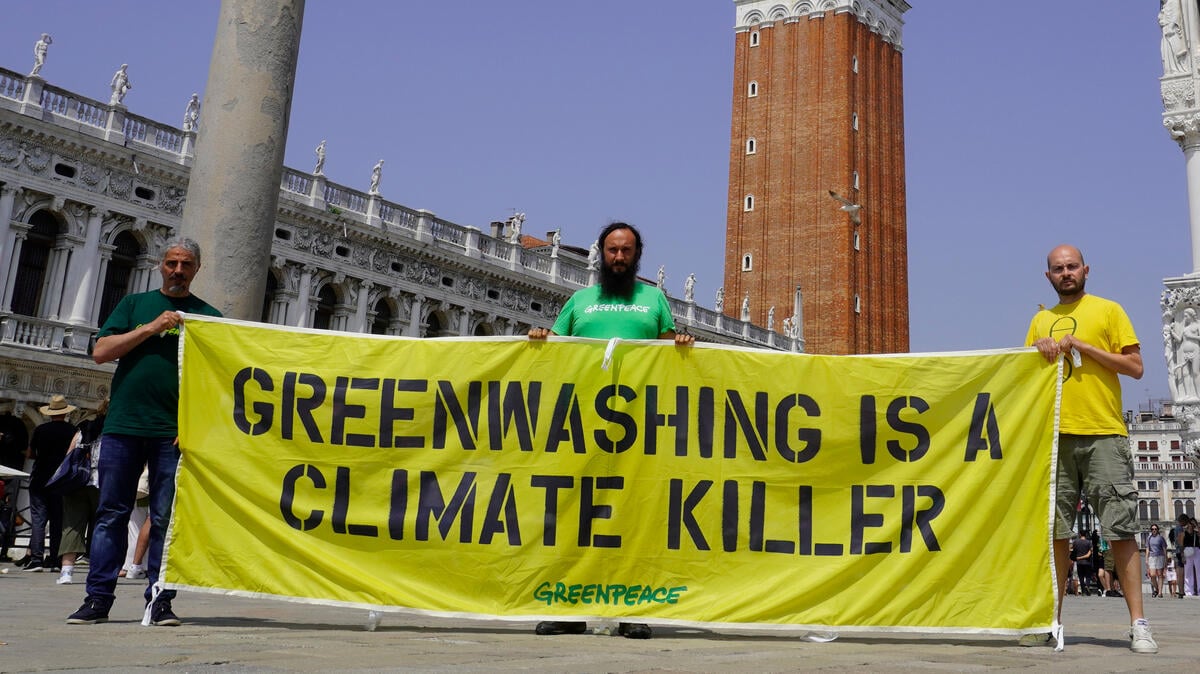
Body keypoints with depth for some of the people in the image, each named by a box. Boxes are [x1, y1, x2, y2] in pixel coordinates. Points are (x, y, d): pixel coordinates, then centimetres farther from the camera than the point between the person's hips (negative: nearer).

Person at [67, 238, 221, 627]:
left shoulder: (207, 316, 10)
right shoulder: (135, 304, 14)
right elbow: (101, 352, 4)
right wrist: (151, 328, -6)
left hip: (174, 433, -1)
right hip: (122, 426, 1)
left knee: (167, 519, 0)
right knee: (111, 514, 3)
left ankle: (160, 601, 5)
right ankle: (98, 599, 9)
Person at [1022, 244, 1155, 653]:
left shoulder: (1108, 311, 7)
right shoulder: (1040, 321, 18)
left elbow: (1136, 366, 0)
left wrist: (1083, 346, -9)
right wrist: (1038, 350, -1)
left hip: (1104, 435, -4)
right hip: (1055, 435, 4)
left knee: (1121, 530, -5)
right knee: (1054, 532, 5)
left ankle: (1138, 624, 0)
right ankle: (1053, 620, 12)